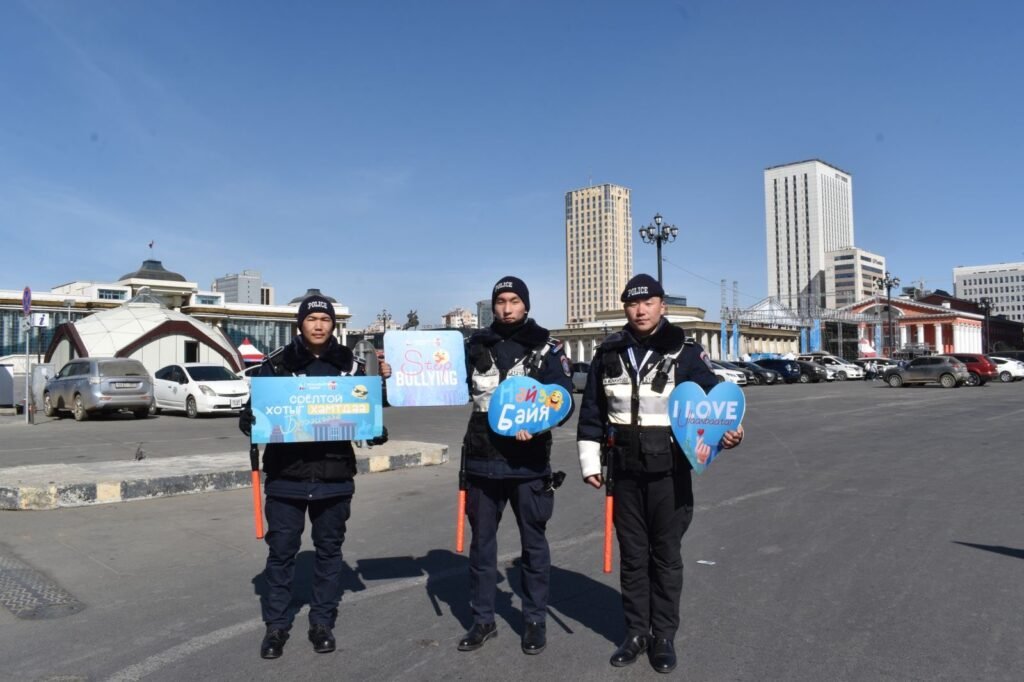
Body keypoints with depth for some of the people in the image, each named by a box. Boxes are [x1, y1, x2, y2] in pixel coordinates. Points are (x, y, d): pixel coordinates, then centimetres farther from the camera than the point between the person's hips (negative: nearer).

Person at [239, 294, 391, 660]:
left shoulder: (350, 365, 4)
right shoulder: (277, 364, -1)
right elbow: (252, 413, 0)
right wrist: (257, 425, -21)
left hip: (335, 477, 2)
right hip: (286, 475, -1)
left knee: (329, 549, 12)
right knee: (281, 551, 7)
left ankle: (322, 623, 27)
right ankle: (276, 625, 23)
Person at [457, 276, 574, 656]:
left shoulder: (546, 348, -2)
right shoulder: (477, 346, 5)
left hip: (528, 462, -2)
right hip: (482, 459, 3)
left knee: (533, 542, 10)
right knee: (481, 541, 12)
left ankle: (535, 620, 25)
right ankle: (483, 619, 27)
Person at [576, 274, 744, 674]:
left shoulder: (685, 353, -4)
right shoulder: (608, 354, 3)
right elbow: (591, 413, 8)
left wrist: (727, 431, -21)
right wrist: (589, 461, 6)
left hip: (669, 472, -2)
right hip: (624, 471, 2)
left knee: (666, 555, 9)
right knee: (632, 555, 12)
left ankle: (664, 636, 23)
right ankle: (636, 632, 26)